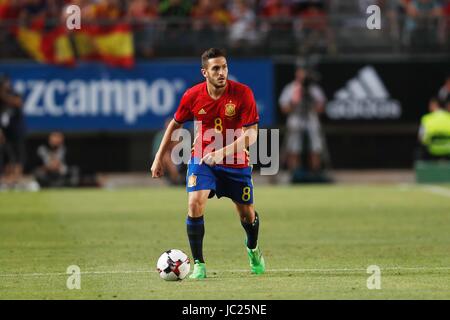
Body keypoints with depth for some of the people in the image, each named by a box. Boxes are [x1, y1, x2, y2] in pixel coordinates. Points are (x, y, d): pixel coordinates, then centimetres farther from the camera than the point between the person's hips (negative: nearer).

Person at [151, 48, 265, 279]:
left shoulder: (242, 93, -18)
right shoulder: (193, 96, -12)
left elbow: (251, 134, -20)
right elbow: (175, 124, 7)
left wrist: (222, 152, -32)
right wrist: (159, 158, 8)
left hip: (236, 163, 0)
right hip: (202, 159, 0)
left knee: (247, 214, 10)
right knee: (195, 204, -22)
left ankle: (253, 250, 46)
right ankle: (198, 264, -9)